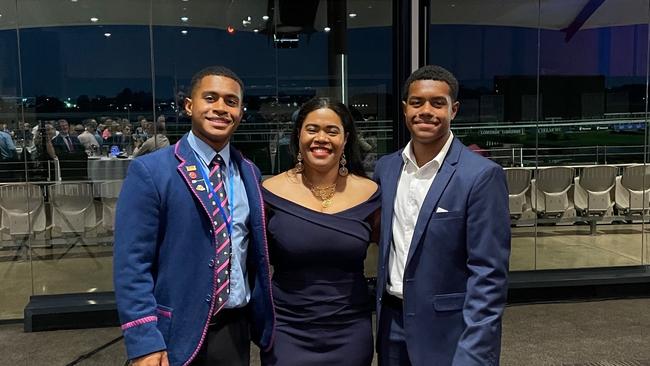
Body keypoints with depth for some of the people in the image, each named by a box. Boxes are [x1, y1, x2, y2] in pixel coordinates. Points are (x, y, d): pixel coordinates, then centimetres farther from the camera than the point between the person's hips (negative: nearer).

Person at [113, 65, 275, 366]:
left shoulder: (250, 173, 5)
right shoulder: (149, 171, -11)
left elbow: (257, 254, 10)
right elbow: (132, 265, -13)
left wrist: (263, 318, 7)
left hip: (236, 329, 5)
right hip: (176, 334, -4)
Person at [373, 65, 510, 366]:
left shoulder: (481, 175, -15)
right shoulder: (386, 167, 2)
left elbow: (488, 274, -16)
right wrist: (383, 312, 8)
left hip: (447, 331, -5)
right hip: (392, 322, 5)